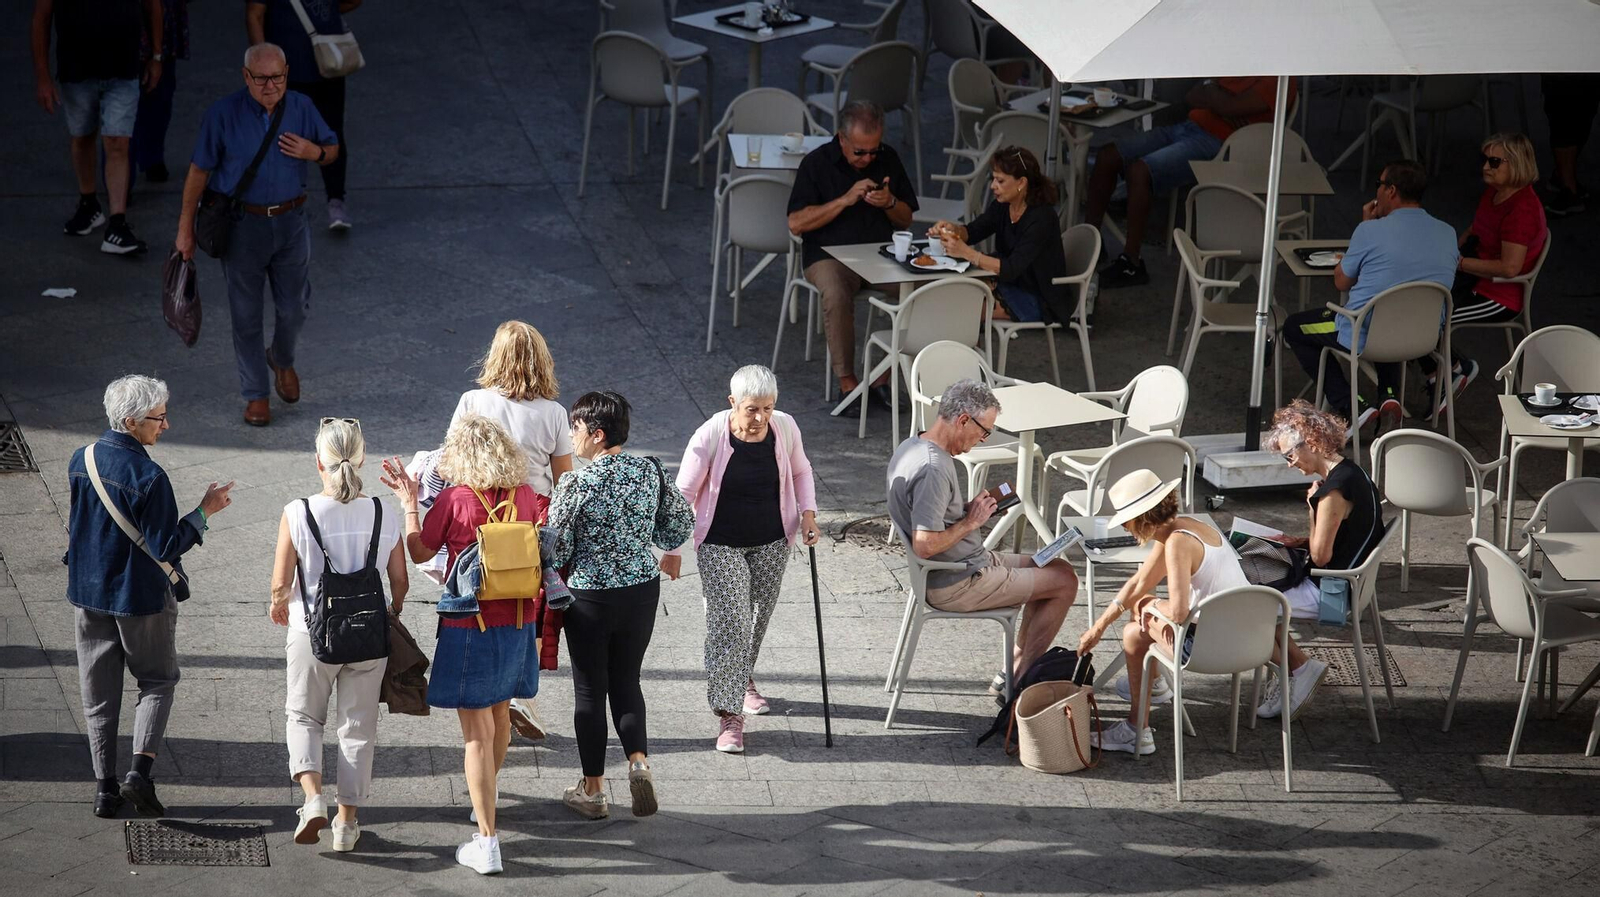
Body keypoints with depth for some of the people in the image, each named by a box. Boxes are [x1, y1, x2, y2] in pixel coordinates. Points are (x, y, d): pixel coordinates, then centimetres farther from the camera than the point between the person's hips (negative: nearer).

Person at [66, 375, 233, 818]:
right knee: (157, 681, 14)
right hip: (141, 597, -5)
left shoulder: (81, 461, -2)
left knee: (98, 692, 13)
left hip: (88, 594, 5)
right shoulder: (148, 477, -22)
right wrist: (205, 510, -14)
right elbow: (166, 548, -20)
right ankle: (140, 769, -3)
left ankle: (105, 786, 14)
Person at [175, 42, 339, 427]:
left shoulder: (301, 108, -1)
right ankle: (255, 394, 18)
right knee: (246, 314, 5)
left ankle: (282, 360, 43)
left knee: (294, 308, 11)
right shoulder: (223, 114, -10)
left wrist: (315, 152, -13)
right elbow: (199, 171, -4)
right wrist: (185, 228, -4)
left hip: (290, 222, 3)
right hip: (242, 225, -2)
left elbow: (332, 148, 12)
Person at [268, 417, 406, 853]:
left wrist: (278, 605, 13)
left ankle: (313, 797, -2)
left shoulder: (298, 514, -16)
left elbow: (281, 582, -10)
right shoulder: (384, 516, -9)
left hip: (312, 633, -1)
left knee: (303, 716, 19)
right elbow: (400, 581, 0)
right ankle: (347, 820, 22)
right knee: (358, 726, 16)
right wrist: (393, 613, 21)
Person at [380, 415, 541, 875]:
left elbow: (419, 553, -3)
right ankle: (488, 792, 50)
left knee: (477, 732, 0)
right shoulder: (524, 496, -3)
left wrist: (409, 503, 7)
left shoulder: (455, 500, -15)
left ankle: (487, 841, -1)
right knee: (500, 712, 26)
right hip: (517, 625, 5)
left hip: (469, 629, -5)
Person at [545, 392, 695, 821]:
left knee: (589, 690, 10)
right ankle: (639, 761, -1)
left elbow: (555, 551, -14)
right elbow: (681, 526, 3)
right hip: (643, 591, 4)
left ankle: (592, 790, 19)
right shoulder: (650, 471, -5)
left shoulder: (575, 485, -19)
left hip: (590, 597, -4)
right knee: (626, 681, 20)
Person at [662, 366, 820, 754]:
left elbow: (800, 472, 10)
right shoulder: (711, 436, -21)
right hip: (720, 545, -4)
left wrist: (807, 512, -5)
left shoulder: (785, 428, -11)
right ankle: (729, 714, -10)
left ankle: (743, 679, 45)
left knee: (759, 616, 18)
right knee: (729, 622, -12)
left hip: (771, 541, 4)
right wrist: (673, 550, -10)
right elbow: (684, 494, -12)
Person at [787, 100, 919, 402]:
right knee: (836, 295, -37)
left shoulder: (888, 159, 9)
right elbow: (796, 223, -9)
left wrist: (889, 203, -8)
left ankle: (884, 378, -16)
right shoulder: (817, 163, -2)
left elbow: (906, 221, 15)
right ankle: (846, 381, -23)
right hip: (829, 255, -3)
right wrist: (846, 200, -15)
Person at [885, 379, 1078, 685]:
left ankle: (1017, 668, 19)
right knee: (1064, 582, -5)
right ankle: (1019, 681, 5)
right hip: (956, 585, -10)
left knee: (1057, 567, 17)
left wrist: (970, 509, 5)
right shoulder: (933, 469, -27)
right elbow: (925, 545, -31)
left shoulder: (911, 448, 6)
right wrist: (971, 522, -17)